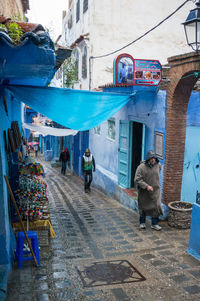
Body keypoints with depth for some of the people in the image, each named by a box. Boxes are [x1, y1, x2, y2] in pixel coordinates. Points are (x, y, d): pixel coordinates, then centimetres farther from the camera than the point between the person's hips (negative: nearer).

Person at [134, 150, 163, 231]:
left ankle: (154, 224, 12)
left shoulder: (158, 165, -4)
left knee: (156, 206, -4)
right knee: (143, 207, 12)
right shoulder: (141, 167, -19)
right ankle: (142, 223, 31)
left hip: (155, 191, 3)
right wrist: (146, 186, -27)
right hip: (144, 191, -3)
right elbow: (137, 179, -21)